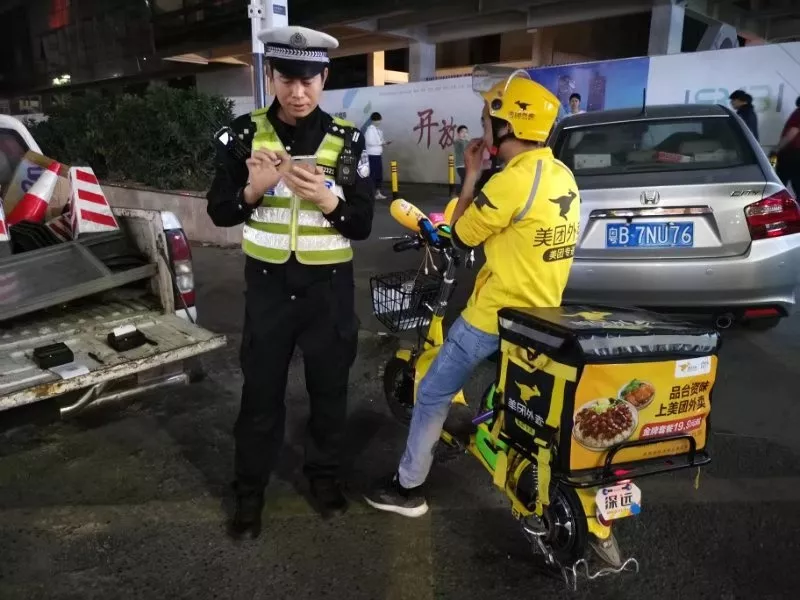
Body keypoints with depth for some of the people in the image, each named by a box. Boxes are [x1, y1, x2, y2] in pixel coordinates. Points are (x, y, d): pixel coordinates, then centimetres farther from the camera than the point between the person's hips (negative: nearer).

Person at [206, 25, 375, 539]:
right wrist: (253, 189, -22)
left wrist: (325, 199, -25)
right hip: (268, 282, 0)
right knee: (261, 389, 8)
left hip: (328, 285, 0)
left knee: (329, 386, 13)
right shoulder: (247, 133, -1)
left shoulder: (347, 139, -4)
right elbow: (219, 212, -2)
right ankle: (250, 489, 27)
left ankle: (325, 473, 35)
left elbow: (362, 224, -7)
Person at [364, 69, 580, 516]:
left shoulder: (511, 182, -22)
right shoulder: (563, 176, 6)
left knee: (434, 395, 7)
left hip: (494, 316, -8)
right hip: (541, 314, 8)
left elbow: (462, 236, -11)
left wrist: (472, 175, -2)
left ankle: (408, 487, 20)